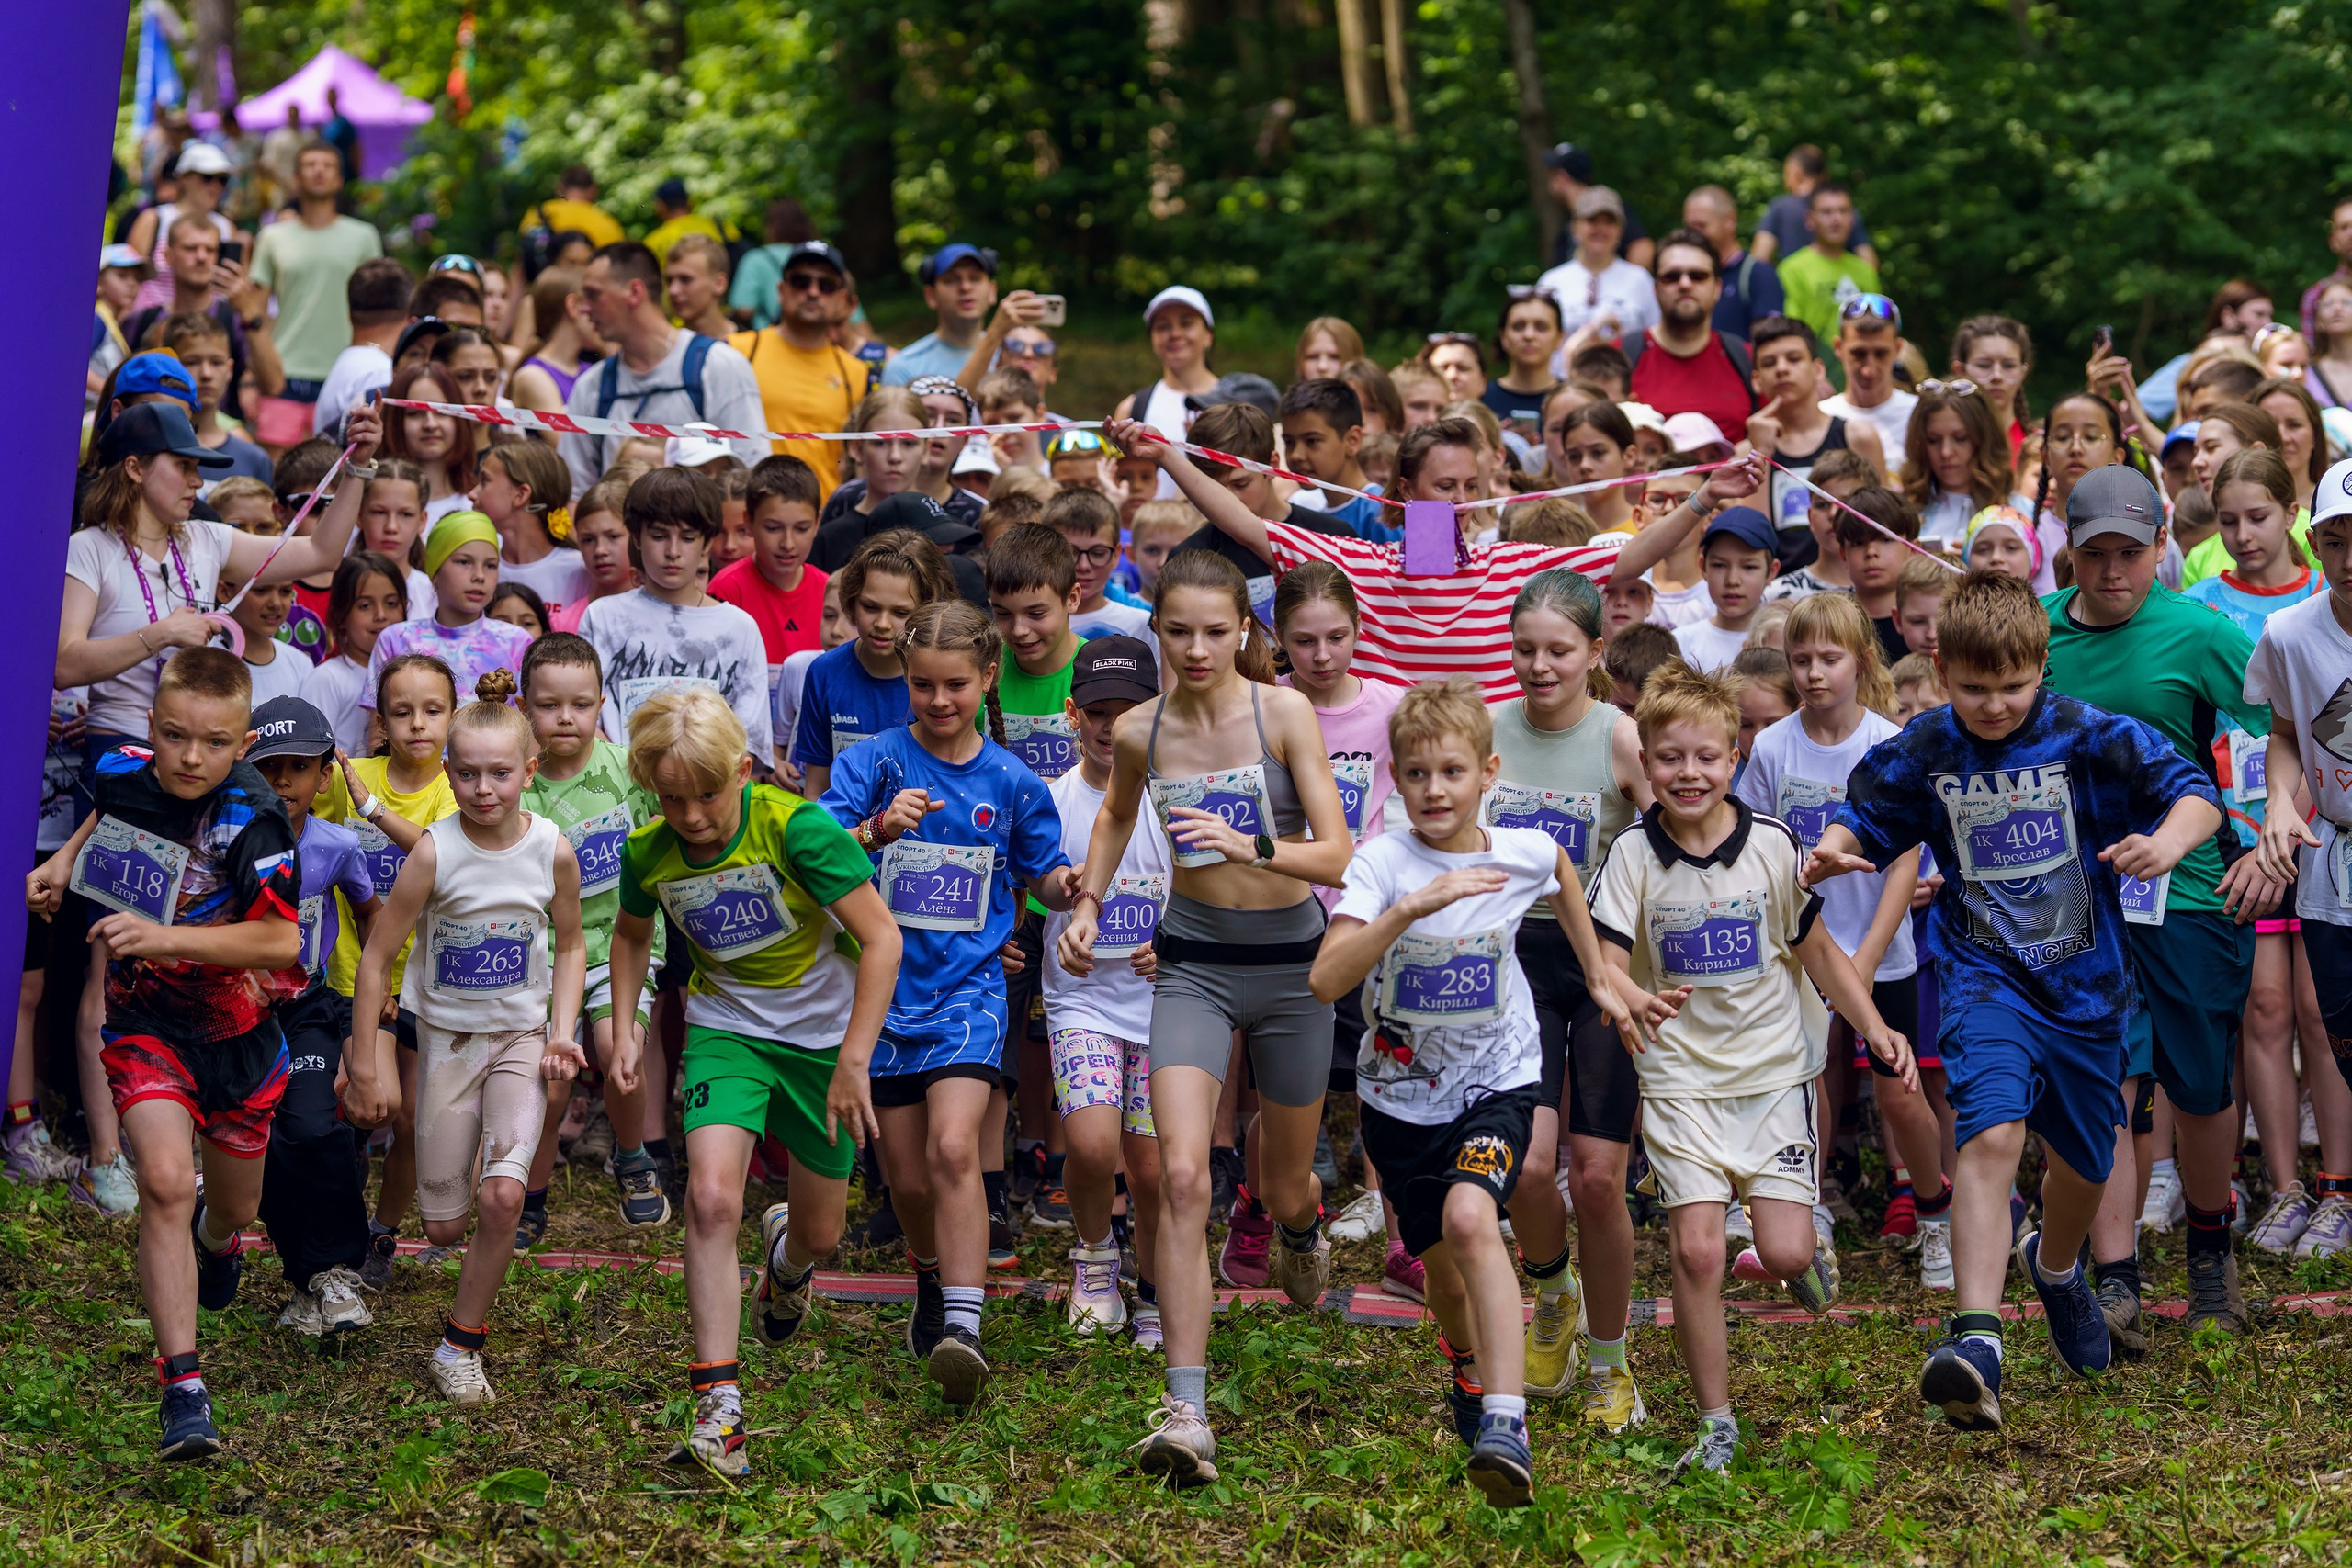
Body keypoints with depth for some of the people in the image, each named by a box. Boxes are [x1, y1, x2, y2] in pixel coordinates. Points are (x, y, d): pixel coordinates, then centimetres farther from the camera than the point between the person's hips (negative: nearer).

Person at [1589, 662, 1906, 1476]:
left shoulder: (1772, 845, -3)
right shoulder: (1635, 856, -6)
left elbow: (1817, 949, 9)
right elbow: (1609, 964, -12)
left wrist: (1873, 1026, -2)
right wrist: (1633, 1001, -35)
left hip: (1772, 1070, 1)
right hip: (1680, 1079, -1)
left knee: (1785, 1254, -8)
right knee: (1696, 1250, -12)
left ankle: (1806, 1243, 30)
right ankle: (1715, 1423, 2)